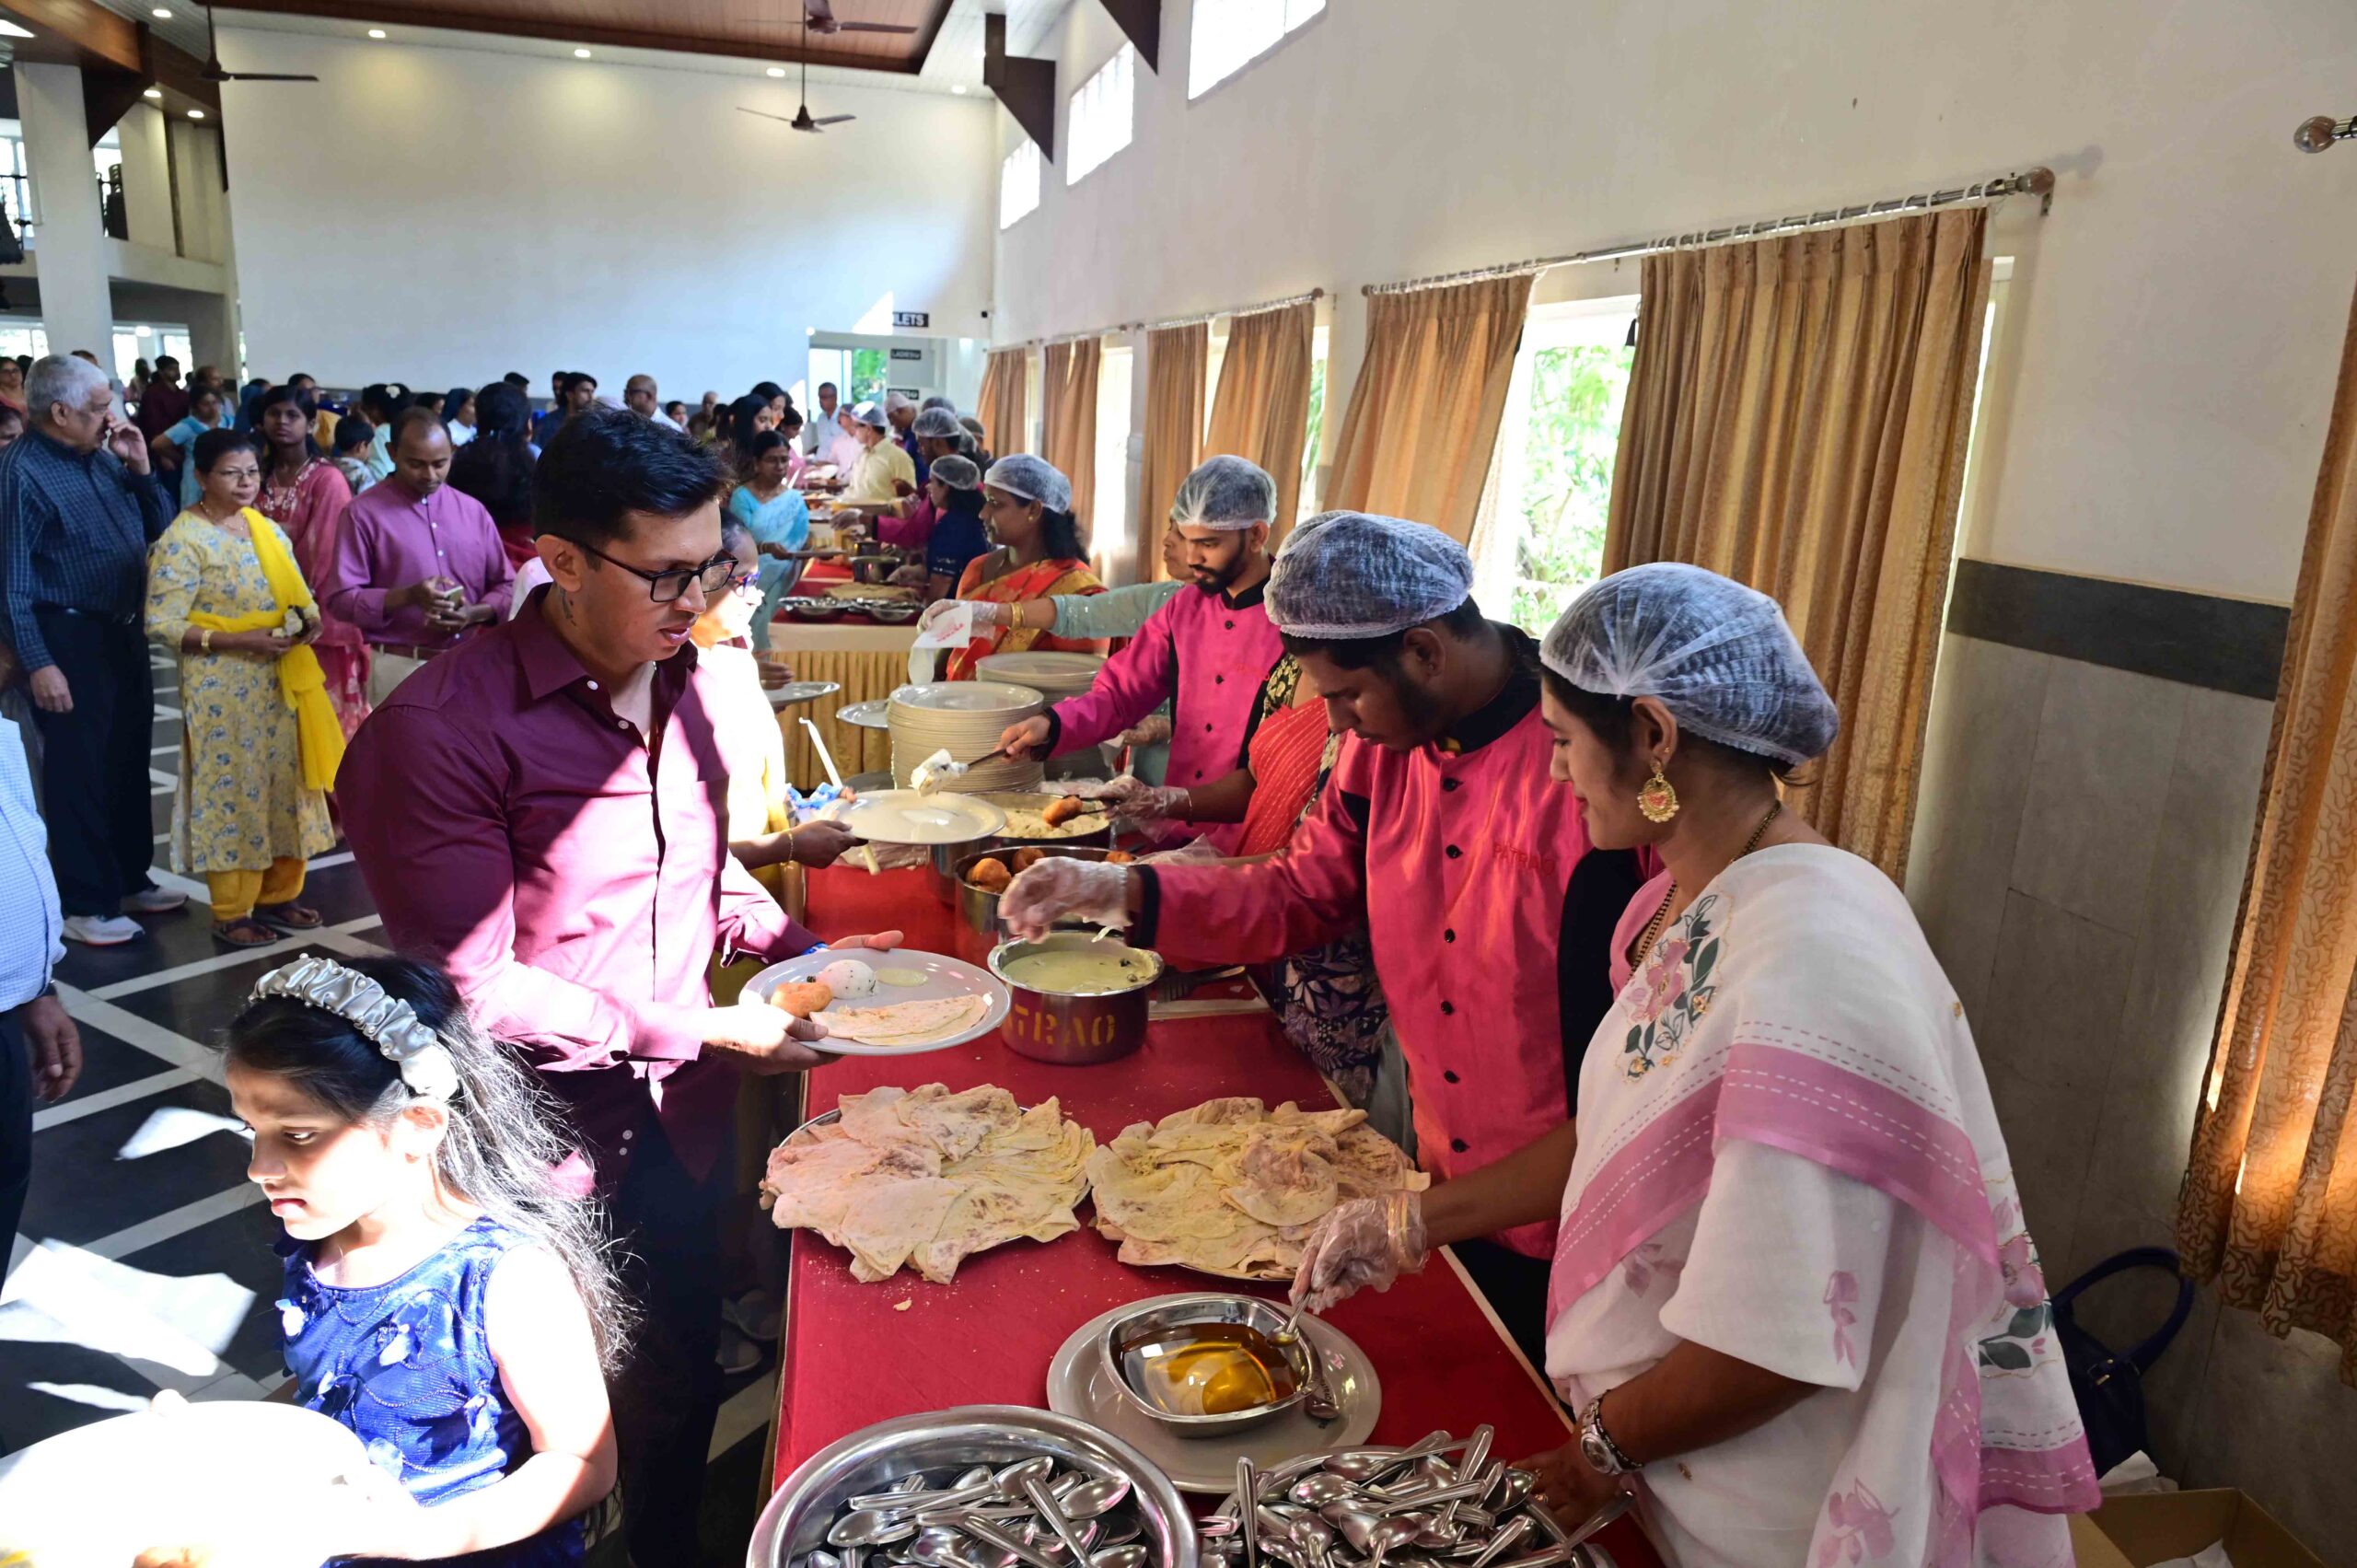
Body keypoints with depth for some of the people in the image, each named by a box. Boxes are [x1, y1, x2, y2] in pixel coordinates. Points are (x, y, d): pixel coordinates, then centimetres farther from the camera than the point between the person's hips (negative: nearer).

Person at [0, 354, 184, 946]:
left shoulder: (103, 457, 8)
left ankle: (132, 880, 29)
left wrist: (140, 468, -1)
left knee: (129, 763, 16)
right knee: (79, 774, 1)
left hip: (124, 633, 8)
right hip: (69, 640, -8)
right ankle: (86, 903, 12)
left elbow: (160, 529, 14)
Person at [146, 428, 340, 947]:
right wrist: (239, 640, -22)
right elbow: (162, 625, -14)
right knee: (234, 790, -1)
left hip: (283, 682, 7)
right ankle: (231, 913, 11)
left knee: (285, 785, 11)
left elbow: (298, 592, 19)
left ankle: (278, 894, 25)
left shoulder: (268, 530, 11)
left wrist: (309, 619, -4)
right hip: (224, 688, -7)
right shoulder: (183, 540, -11)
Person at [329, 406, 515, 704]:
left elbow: (507, 586, 12)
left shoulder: (474, 510, 11)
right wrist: (408, 596, -20)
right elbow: (340, 599, -5)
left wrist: (474, 614, -9)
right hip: (401, 667, -3)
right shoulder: (363, 513, -1)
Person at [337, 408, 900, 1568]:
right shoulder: (442, 729, -21)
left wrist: (803, 950, -1)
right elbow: (474, 987, -21)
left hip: (680, 1118, 6)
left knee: (682, 1379, 21)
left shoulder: (688, 686, 0)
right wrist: (701, 1031, -21)